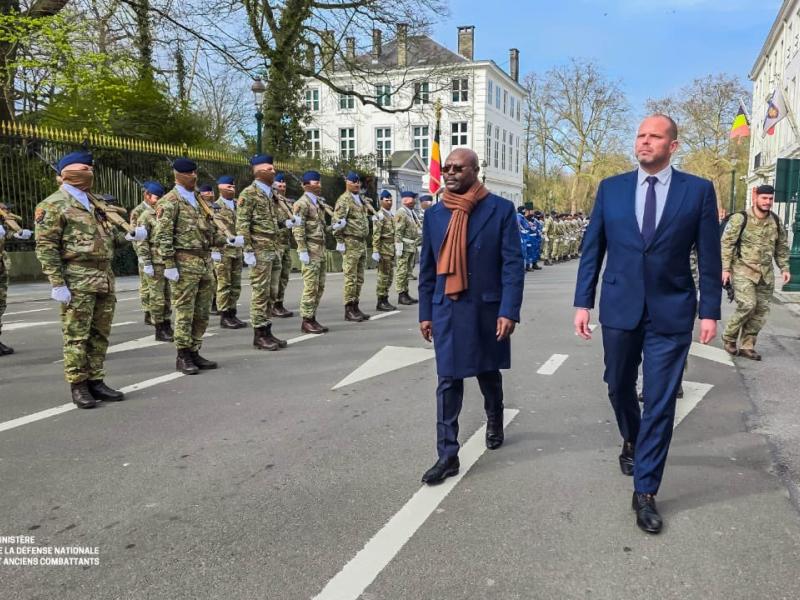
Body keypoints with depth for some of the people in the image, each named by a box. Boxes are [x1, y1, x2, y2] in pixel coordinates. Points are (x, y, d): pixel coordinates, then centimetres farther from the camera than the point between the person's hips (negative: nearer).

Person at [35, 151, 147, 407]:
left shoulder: (95, 203, 20)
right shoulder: (53, 205, -3)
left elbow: (108, 235, 26)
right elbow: (46, 247, -9)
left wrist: (128, 236, 5)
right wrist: (57, 284, -16)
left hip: (105, 278, 7)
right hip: (77, 280, -7)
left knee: (100, 335, 10)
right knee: (76, 336, -2)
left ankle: (96, 381, 19)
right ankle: (78, 386, 7)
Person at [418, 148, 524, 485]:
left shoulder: (500, 210, -5)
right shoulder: (434, 214, 5)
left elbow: (513, 264, -8)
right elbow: (427, 267, 9)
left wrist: (509, 311, -16)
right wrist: (425, 312, 6)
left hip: (487, 309, -1)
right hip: (447, 310, 2)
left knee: (488, 373, 18)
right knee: (448, 381, 0)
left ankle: (494, 423, 47)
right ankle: (447, 455, 7)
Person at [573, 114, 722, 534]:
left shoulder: (699, 191, -1)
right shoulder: (610, 188, 3)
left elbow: (708, 256, 1)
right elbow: (592, 249, 4)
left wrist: (710, 311, -2)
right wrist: (583, 302, 1)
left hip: (671, 312, -2)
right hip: (620, 308, 2)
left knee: (660, 402, 0)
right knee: (619, 387, 17)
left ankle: (645, 491, 12)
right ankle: (631, 442, 48)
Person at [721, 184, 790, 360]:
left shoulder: (776, 221, 9)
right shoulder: (740, 219, -8)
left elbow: (782, 246, 17)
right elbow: (726, 244, -8)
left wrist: (784, 268, 10)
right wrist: (726, 268, -13)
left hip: (766, 273, 6)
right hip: (743, 270, -6)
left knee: (761, 310, 4)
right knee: (747, 305, -17)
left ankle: (747, 346, 14)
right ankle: (729, 337, 4)